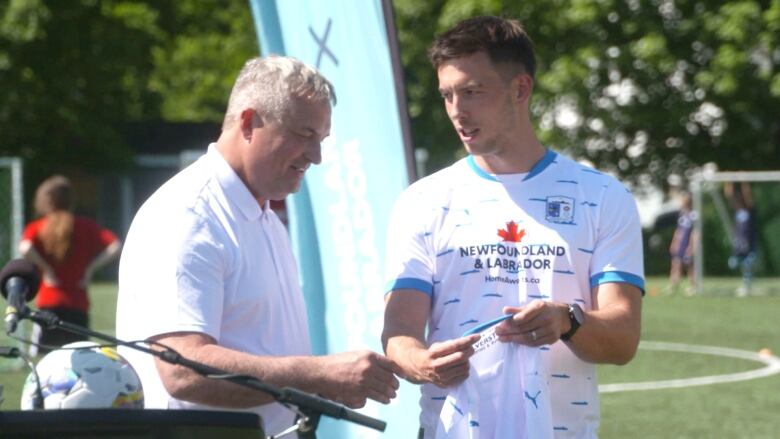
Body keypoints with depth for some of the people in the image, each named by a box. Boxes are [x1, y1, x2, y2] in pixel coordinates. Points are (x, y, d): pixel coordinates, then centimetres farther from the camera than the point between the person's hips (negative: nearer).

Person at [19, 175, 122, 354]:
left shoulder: (36, 228, 1)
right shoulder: (86, 227, 7)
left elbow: (25, 249, -20)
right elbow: (115, 246, -4)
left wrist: (45, 267, -6)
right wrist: (91, 267, 1)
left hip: (49, 302, -2)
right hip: (79, 304, 2)